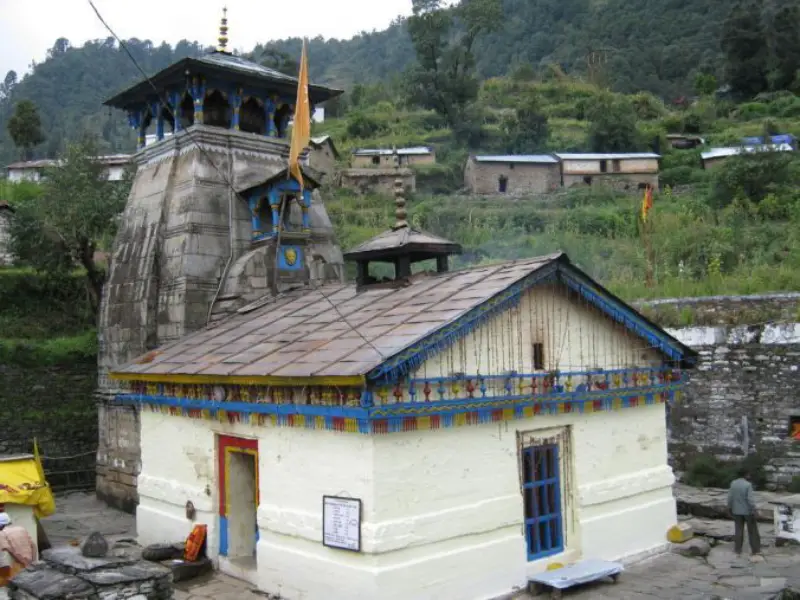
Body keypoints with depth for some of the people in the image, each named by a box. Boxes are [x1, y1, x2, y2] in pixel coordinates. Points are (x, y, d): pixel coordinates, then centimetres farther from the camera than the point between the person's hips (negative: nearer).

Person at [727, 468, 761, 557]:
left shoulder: (733, 483, -2)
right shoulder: (748, 485, -16)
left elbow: (730, 497, 1)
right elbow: (750, 499, -19)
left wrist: (730, 508, 13)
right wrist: (753, 511, -14)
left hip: (737, 511, 4)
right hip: (747, 511, -4)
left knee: (738, 531, 9)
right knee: (752, 531, 7)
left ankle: (738, 551, 10)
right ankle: (755, 550, 11)